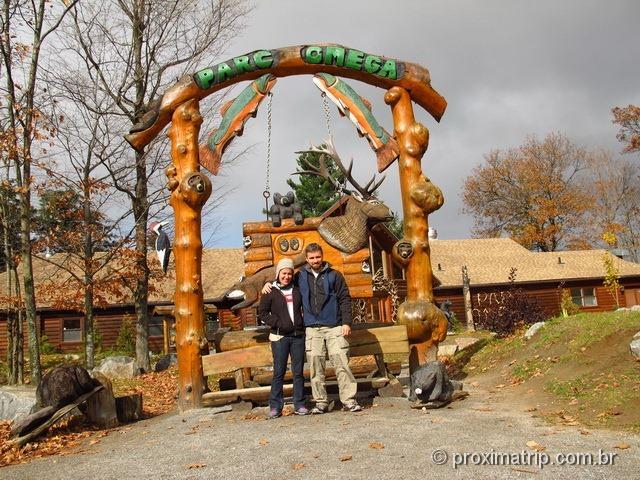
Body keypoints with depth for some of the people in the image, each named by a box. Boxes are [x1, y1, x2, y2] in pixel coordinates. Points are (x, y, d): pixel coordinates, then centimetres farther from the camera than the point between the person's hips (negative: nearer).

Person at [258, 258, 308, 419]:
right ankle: (275, 407, 5)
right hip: (280, 337, -3)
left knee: (298, 372, 5)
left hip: (298, 336, 3)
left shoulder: (297, 290, 11)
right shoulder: (271, 292, 1)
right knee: (279, 372, -2)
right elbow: (262, 313, 0)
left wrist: (304, 324, 9)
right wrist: (278, 323, -10)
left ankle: (299, 405, 12)